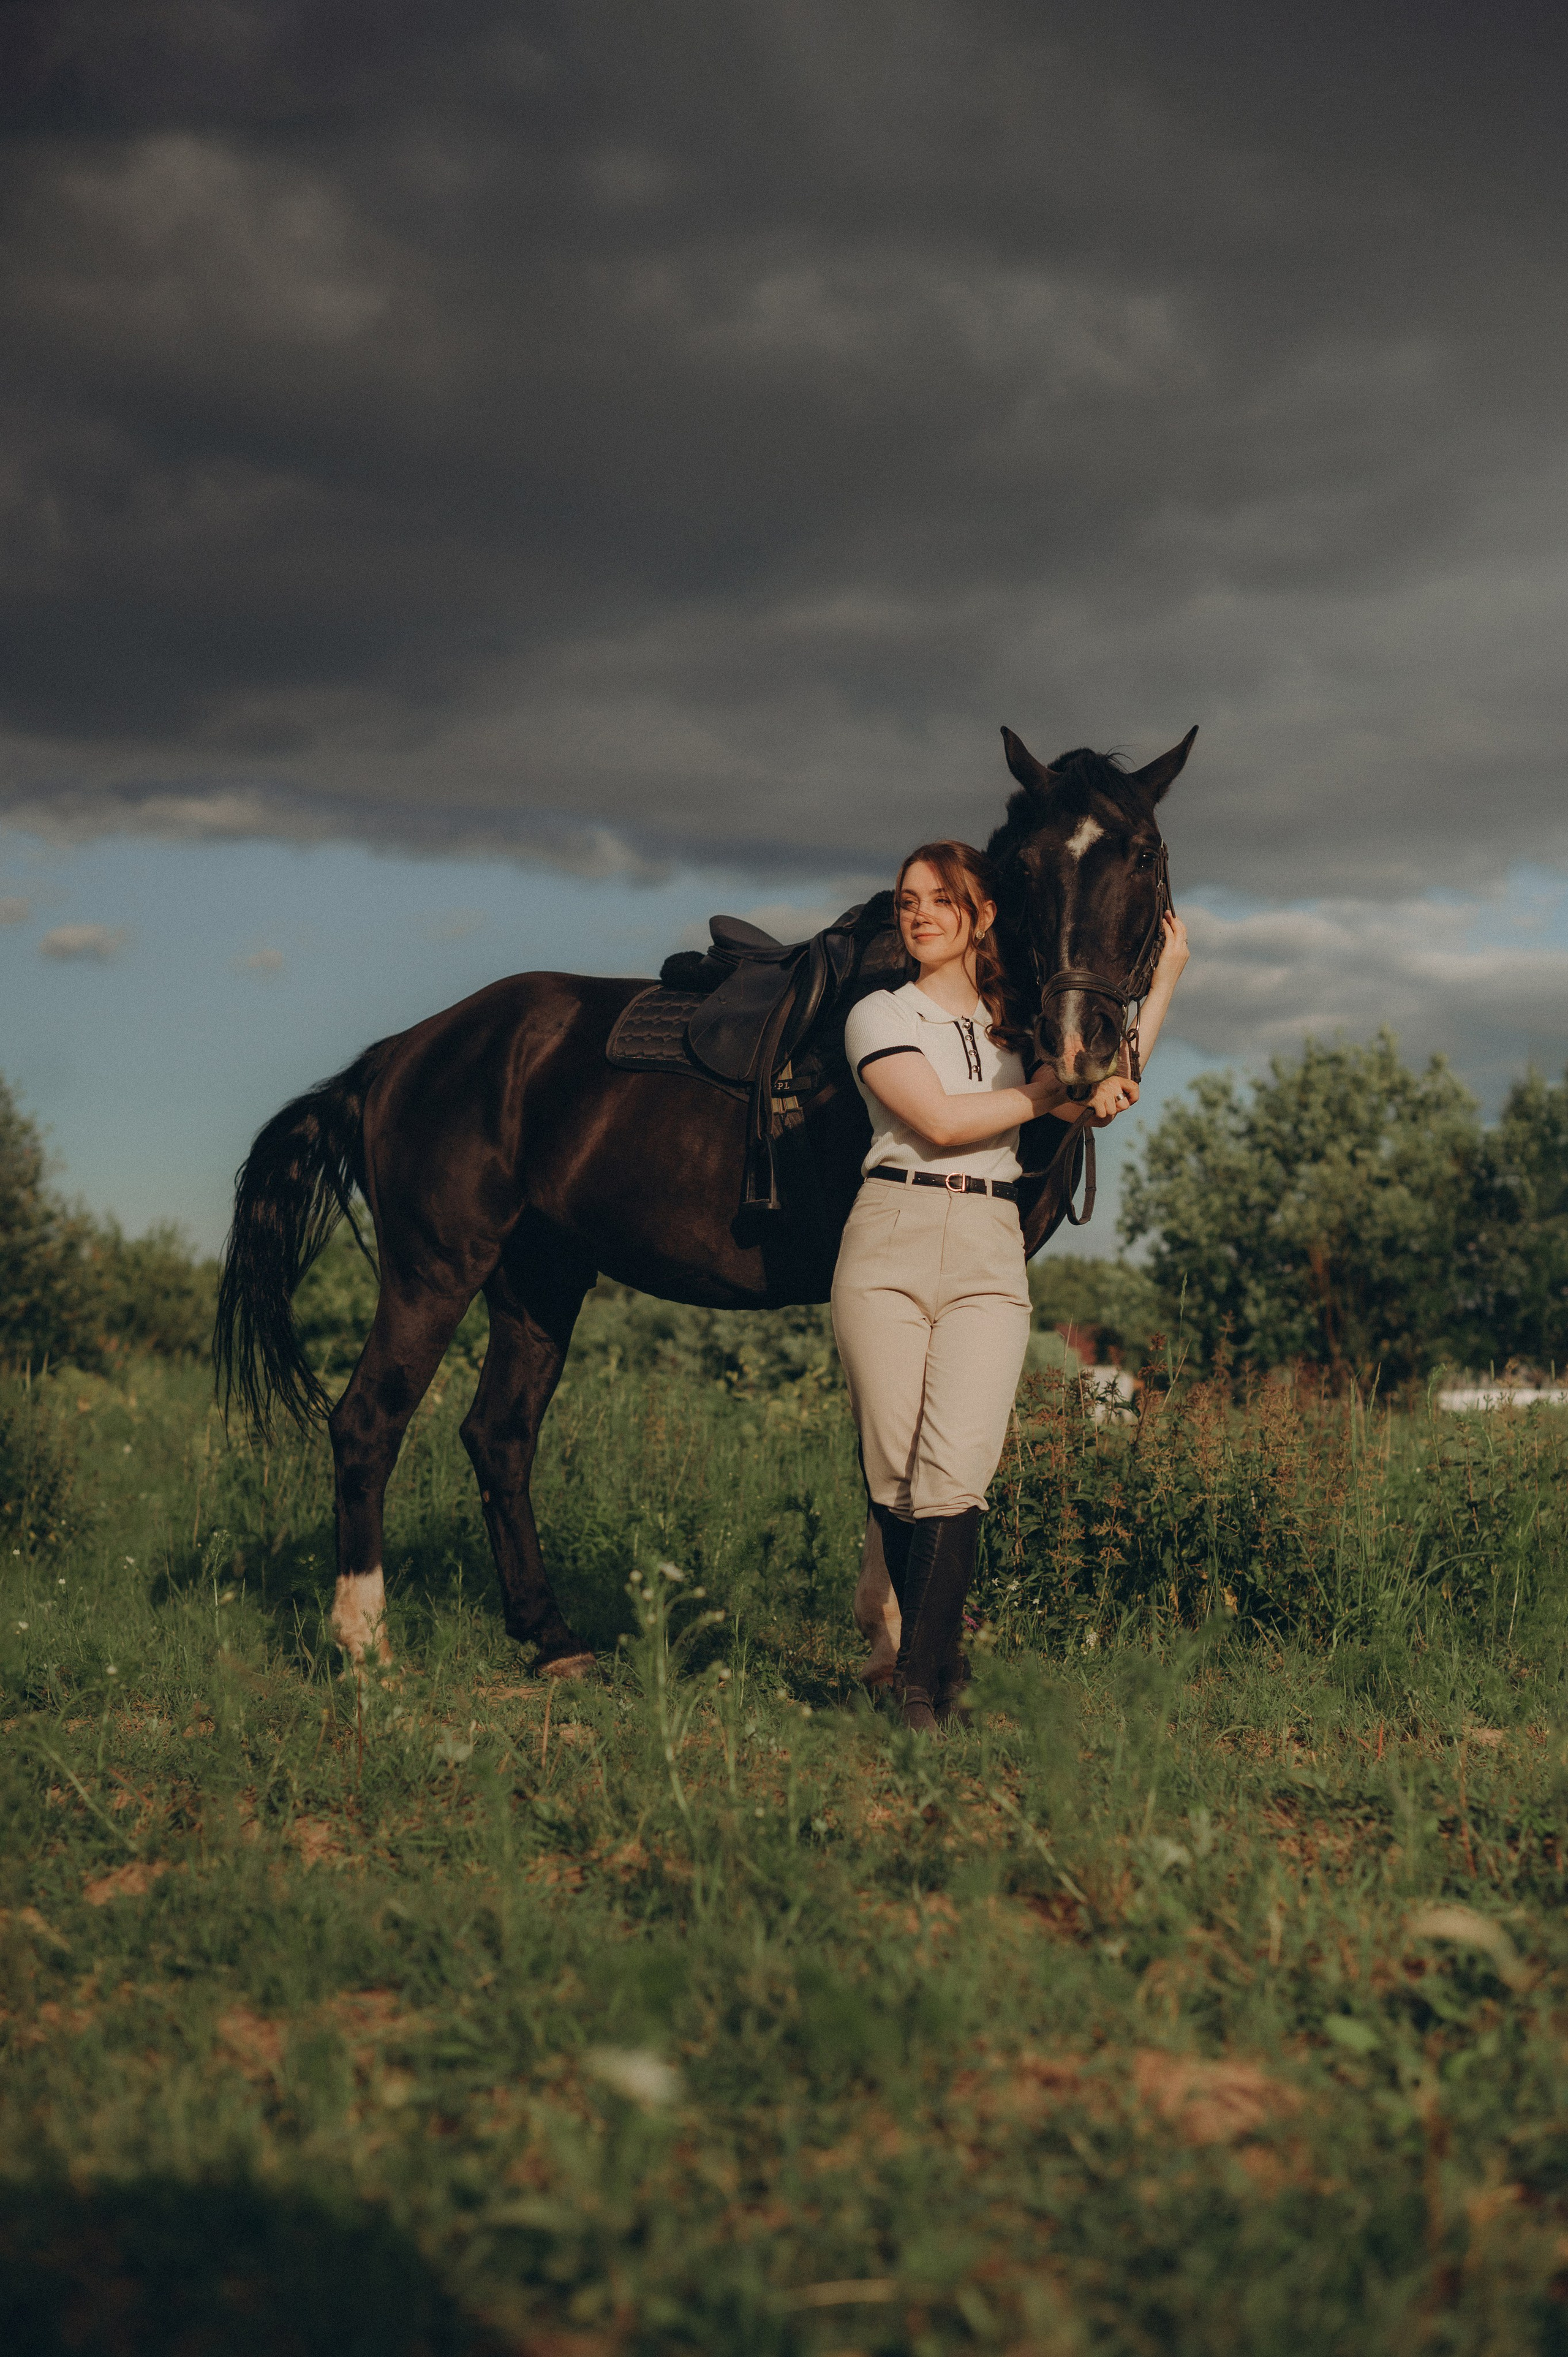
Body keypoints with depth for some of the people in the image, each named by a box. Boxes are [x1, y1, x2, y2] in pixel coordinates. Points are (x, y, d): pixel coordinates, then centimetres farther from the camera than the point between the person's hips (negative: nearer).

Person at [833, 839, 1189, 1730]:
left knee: (958, 1471, -13)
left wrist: (1167, 977, 14)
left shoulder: (1014, 1028, 20)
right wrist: (1047, 1091, -1)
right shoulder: (881, 1015, 7)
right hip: (890, 1245, -2)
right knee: (894, 1472, -2)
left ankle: (921, 1677, -13)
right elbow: (941, 1120, -6)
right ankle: (914, 1643, 13)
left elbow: (1103, 1102, 9)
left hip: (990, 1255, 2)